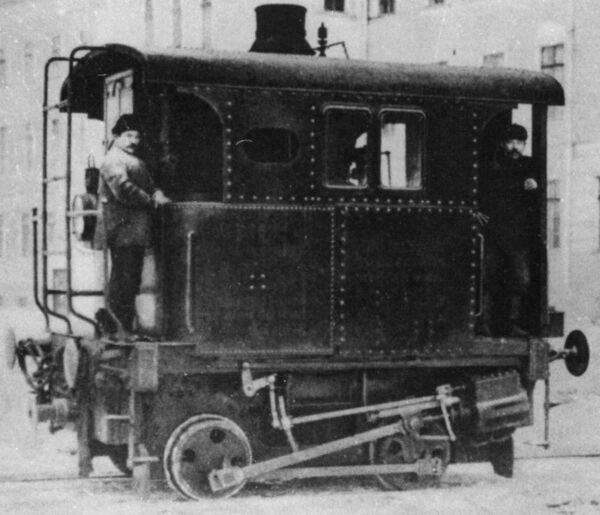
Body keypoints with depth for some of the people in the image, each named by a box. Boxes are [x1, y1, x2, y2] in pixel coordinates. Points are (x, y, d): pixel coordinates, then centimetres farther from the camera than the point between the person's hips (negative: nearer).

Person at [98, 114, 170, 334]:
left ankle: (126, 327, 17)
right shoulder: (114, 160, -9)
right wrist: (151, 201, -16)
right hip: (123, 228, -10)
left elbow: (149, 185, 24)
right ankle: (119, 328, -8)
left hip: (137, 231, 10)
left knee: (132, 279, 12)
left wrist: (158, 195, 2)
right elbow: (123, 190, -21)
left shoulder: (136, 161, 24)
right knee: (123, 278, -10)